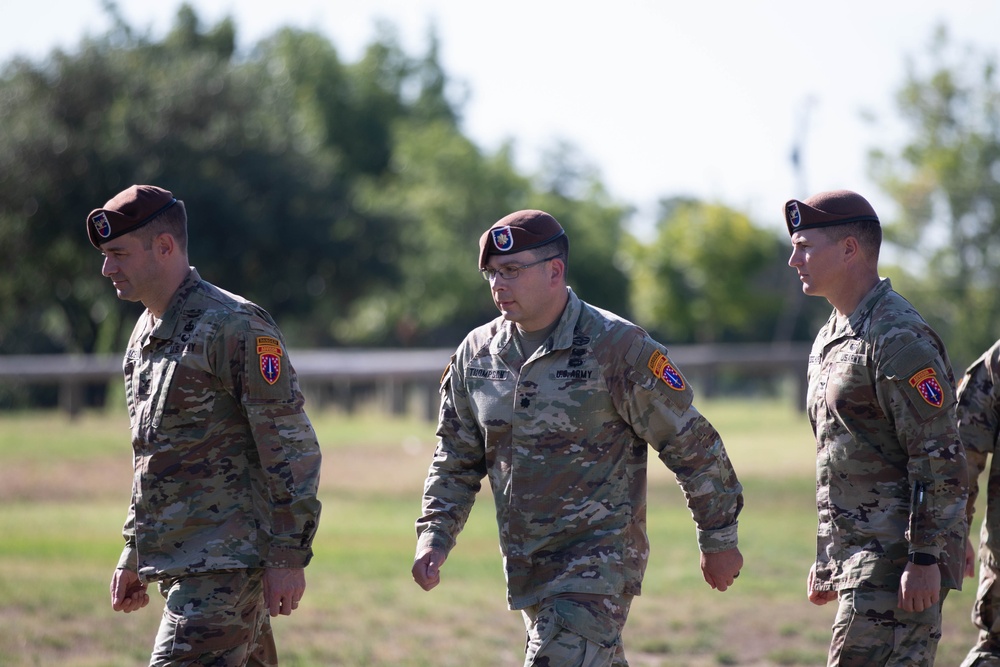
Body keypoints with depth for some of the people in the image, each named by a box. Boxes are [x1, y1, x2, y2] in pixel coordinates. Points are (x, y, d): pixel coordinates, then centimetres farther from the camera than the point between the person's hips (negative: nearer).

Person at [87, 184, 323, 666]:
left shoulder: (234, 327, -13)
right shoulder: (145, 334, 17)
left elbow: (291, 447, -15)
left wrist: (288, 557, -18)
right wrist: (134, 554, 25)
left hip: (226, 564, -9)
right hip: (179, 566, 9)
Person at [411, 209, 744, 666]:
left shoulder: (616, 347, -11)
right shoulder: (476, 354, 6)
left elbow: (692, 445, -5)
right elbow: (457, 458, 16)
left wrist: (719, 540, -1)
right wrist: (434, 535, 1)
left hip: (601, 558, -7)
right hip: (525, 567, 7)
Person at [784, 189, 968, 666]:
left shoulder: (900, 339, -14)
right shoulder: (830, 339, 18)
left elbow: (940, 460, -18)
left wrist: (926, 559, -22)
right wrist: (825, 560, 24)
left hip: (898, 560, -10)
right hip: (857, 557, 10)